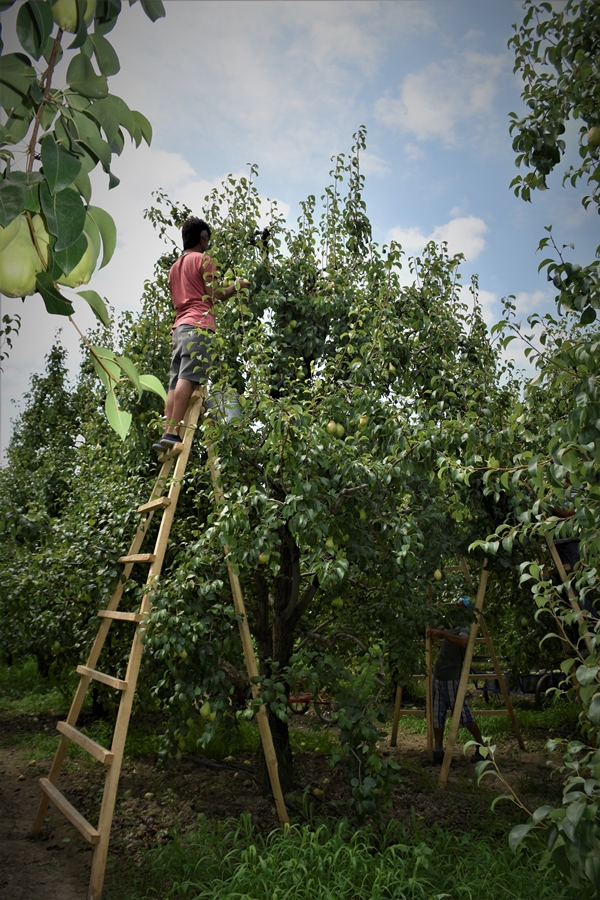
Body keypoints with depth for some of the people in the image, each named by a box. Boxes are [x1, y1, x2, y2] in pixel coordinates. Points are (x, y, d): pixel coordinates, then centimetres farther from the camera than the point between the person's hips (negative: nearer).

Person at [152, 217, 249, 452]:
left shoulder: (175, 266, 27)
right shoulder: (203, 260, 4)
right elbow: (215, 294, -4)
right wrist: (237, 285, 12)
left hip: (179, 327, 8)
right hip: (199, 326, -8)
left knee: (176, 382, 0)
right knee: (187, 379, -17)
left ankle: (167, 434, -8)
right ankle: (172, 433, -25)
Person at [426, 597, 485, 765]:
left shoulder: (465, 628, -11)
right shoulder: (449, 626, 14)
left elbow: (463, 642, -36)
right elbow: (431, 631, 30)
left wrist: (442, 633, -40)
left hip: (451, 678, -8)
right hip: (437, 676, 8)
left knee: (464, 715, 2)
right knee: (437, 716, 8)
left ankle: (481, 747, 19)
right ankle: (438, 752, 14)